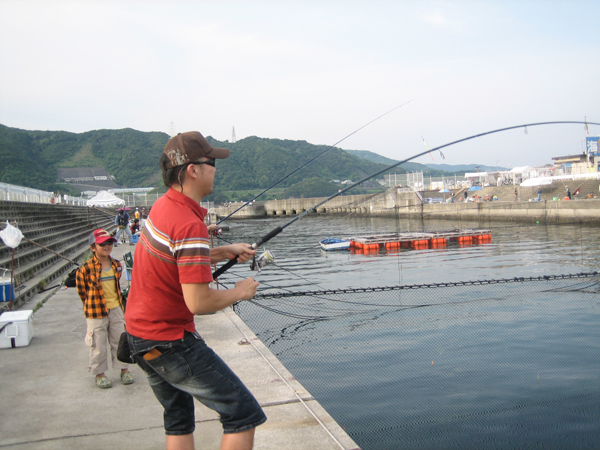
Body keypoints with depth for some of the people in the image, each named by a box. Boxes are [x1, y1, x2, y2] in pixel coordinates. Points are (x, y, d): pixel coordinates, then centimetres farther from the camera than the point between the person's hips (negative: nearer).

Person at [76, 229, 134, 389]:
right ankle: (100, 373, 20)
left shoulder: (116, 265, 2)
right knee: (98, 344, 5)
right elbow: (81, 289, -1)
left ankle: (124, 369, 24)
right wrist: (91, 302, 7)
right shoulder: (86, 268, -14)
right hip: (96, 311, -4)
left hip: (116, 309, 4)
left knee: (120, 339, 11)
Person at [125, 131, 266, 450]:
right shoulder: (190, 224, -25)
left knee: (178, 420, 23)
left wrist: (225, 252, 13)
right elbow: (199, 302, -27)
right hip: (170, 341, -10)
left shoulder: (162, 206, 4)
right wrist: (239, 292, -10)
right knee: (244, 415, -4)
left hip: (139, 333, 10)